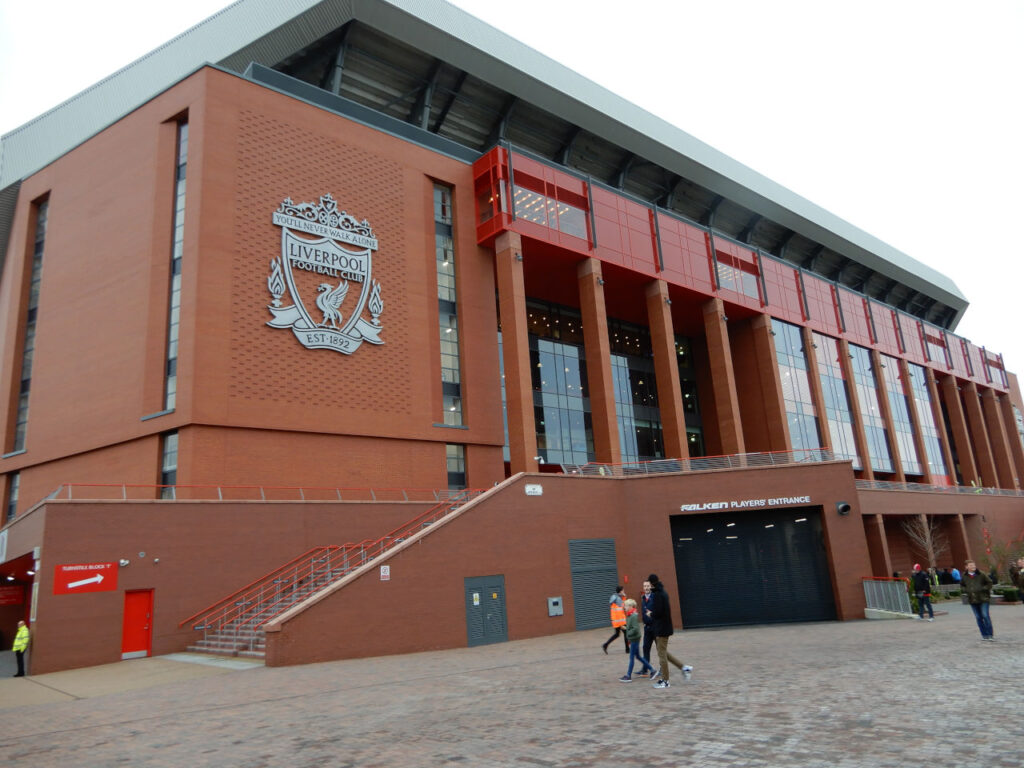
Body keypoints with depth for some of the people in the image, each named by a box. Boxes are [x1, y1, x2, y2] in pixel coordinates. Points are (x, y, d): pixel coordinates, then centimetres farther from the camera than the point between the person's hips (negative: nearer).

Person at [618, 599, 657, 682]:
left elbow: (635, 628, -26)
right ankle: (651, 669, 24)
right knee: (638, 656, 16)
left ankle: (628, 676, 5)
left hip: (634, 639, -10)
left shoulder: (633, 616, -20)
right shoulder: (630, 615, 10)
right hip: (632, 639, 10)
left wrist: (628, 634, -17)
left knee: (632, 657, -2)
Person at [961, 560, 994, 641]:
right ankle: (984, 635, 16)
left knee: (985, 616, -8)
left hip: (983, 599, -3)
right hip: (973, 600, 3)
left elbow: (990, 583, 0)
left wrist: (983, 589, -12)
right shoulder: (964, 577, 3)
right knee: (978, 617, 7)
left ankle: (990, 635, 1)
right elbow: (962, 585, 19)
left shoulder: (981, 575, -7)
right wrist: (966, 590, 2)